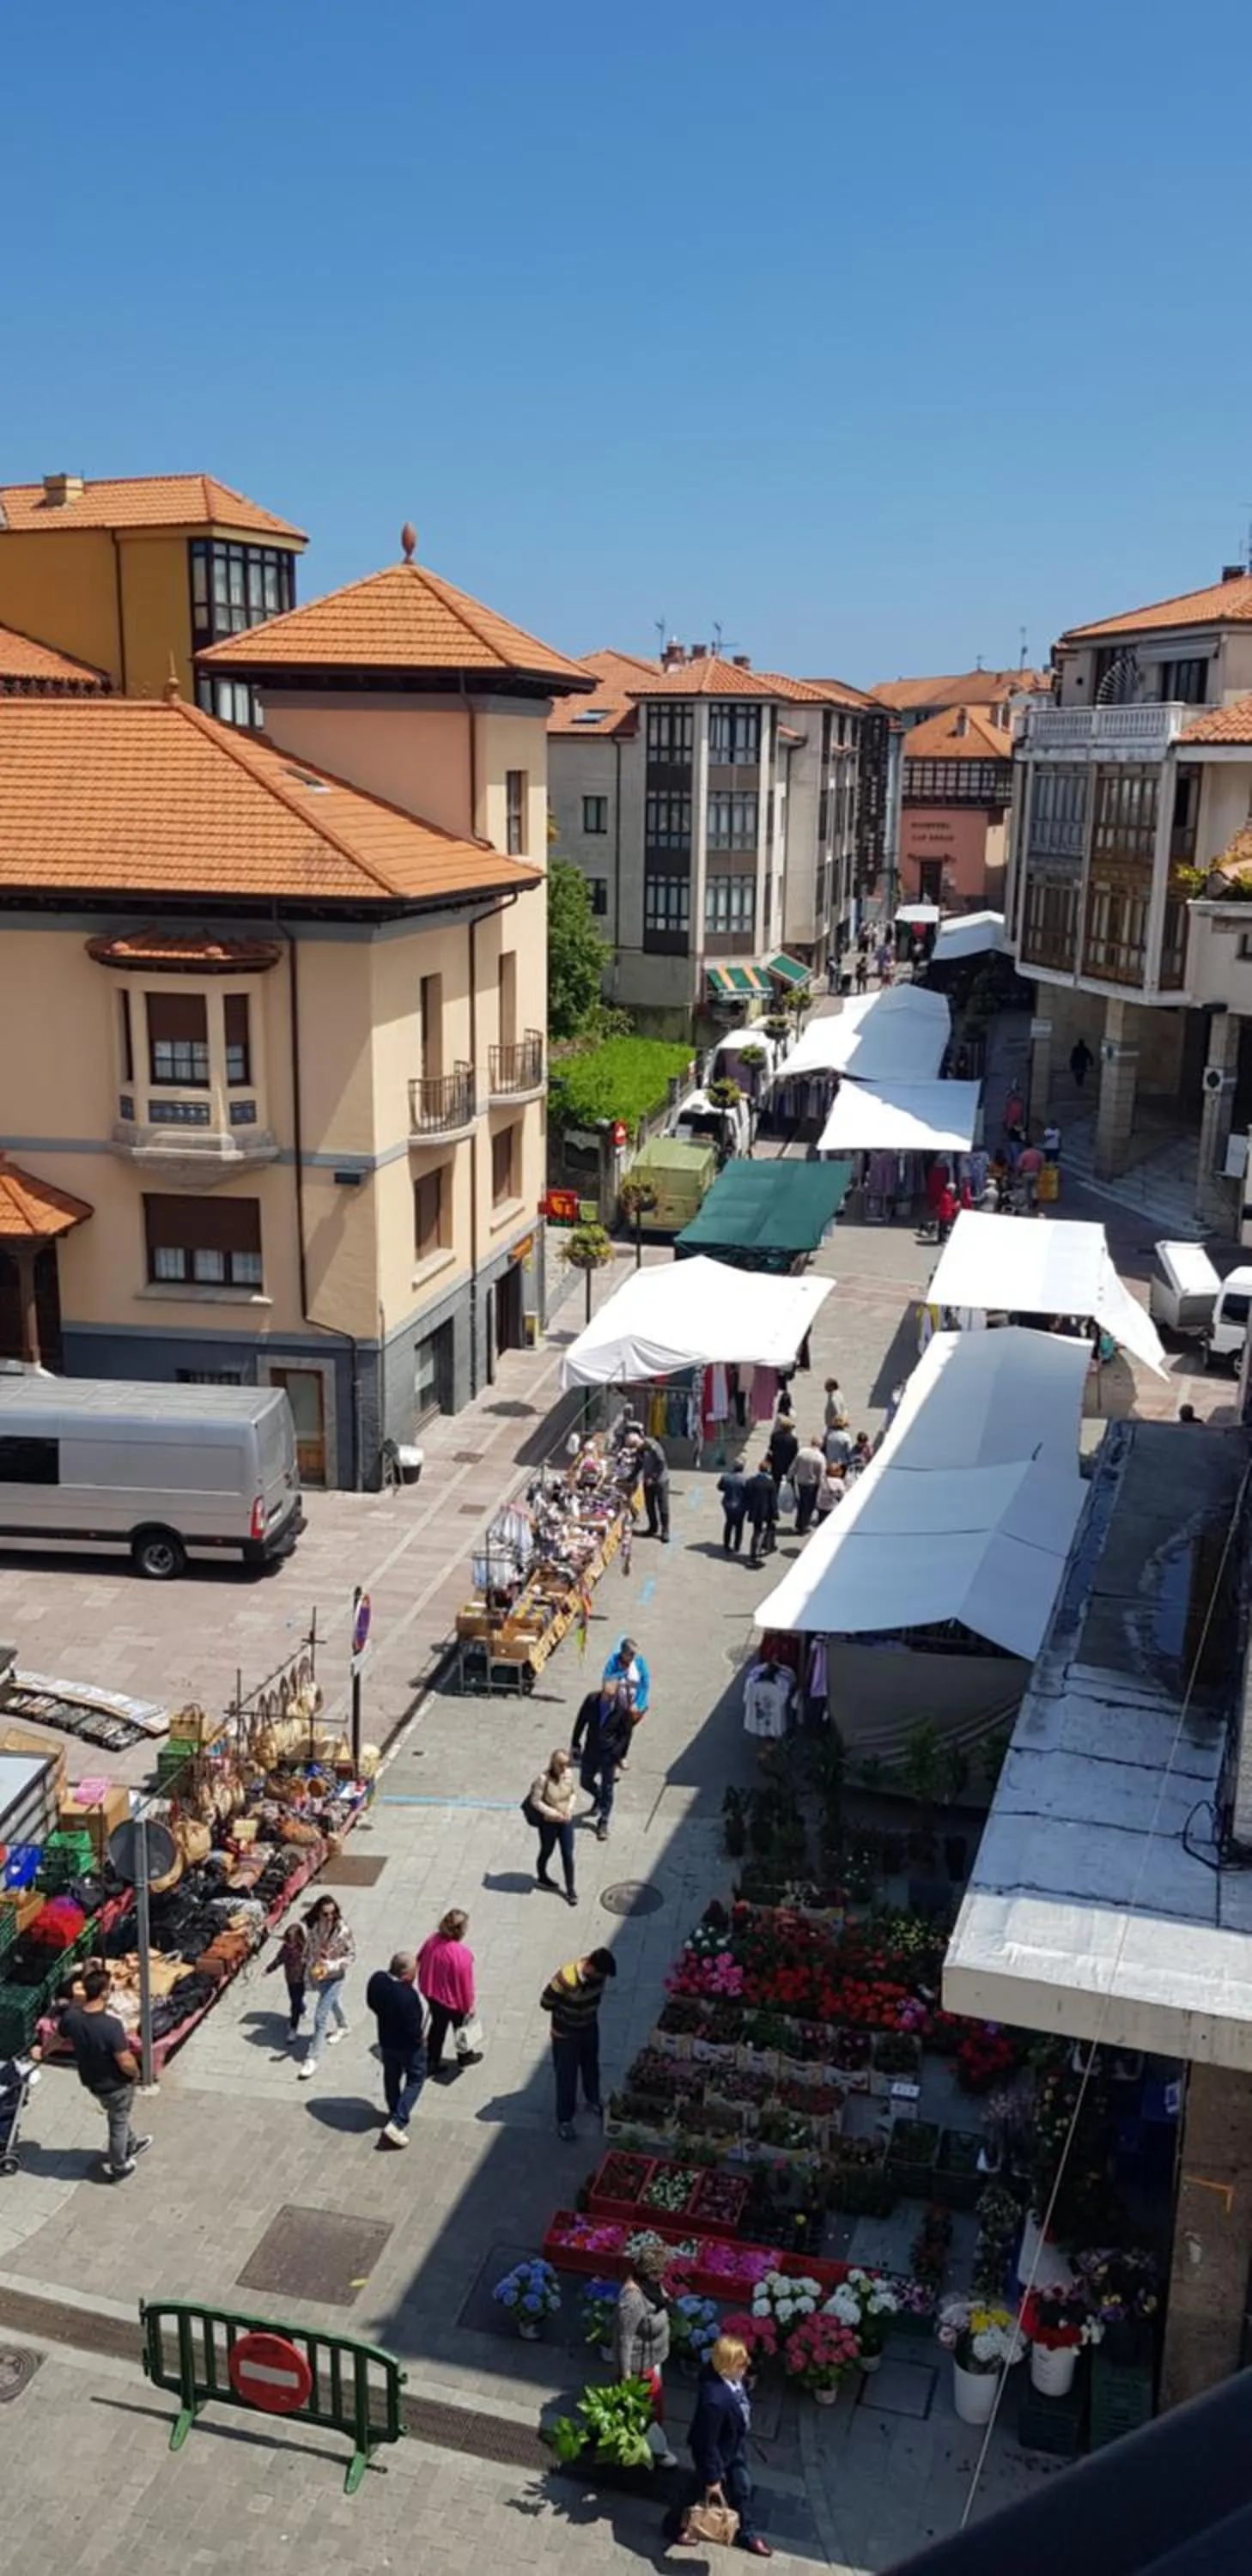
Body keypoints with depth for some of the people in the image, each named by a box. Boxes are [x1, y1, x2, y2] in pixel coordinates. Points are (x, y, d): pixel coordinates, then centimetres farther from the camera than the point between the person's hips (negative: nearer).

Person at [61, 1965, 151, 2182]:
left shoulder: (71, 2015, -20)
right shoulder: (111, 2024, -38)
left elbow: (63, 2039, 2)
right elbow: (126, 2063, -31)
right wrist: (136, 2073, -7)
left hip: (90, 2080, 6)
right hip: (116, 2085, -6)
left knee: (120, 2115, 32)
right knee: (119, 2123, 21)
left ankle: (131, 2145, 55)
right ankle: (118, 2167, 42)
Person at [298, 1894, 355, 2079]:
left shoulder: (341, 1930, -27)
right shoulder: (312, 1926, -14)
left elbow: (351, 1955, -18)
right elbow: (312, 1949, 4)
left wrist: (331, 1966, -29)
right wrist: (312, 1968, 5)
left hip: (333, 1977, -5)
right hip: (317, 1974, 5)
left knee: (320, 2017, -5)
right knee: (333, 2002, 32)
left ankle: (312, 2059, 6)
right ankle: (342, 2027, 61)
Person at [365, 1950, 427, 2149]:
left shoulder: (377, 1978, -18)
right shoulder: (408, 1996, -39)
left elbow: (372, 2004, 0)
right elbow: (413, 2028, -28)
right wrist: (421, 2038, -7)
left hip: (386, 2040, 7)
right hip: (408, 2045, -7)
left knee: (391, 2077, 27)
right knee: (415, 2080, 16)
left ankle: (395, 2113, 49)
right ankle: (396, 2124, 9)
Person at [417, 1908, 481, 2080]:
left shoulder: (432, 1940, -17)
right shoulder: (461, 1955, -35)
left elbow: (420, 1961, -1)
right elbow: (465, 1983, -23)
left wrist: (426, 1986, 17)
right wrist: (469, 2005, -6)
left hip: (431, 1993, 5)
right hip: (452, 2000, -5)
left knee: (437, 2026, 26)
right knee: (461, 2027, 24)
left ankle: (432, 2063, 40)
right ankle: (465, 2056, 48)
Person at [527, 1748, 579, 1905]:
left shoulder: (570, 1774, -14)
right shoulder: (544, 1779, -28)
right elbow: (535, 1801, -20)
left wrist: (570, 1808, -12)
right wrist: (552, 1813, -24)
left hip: (566, 1820, 3)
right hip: (548, 1822, -3)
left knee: (568, 1855, 7)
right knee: (547, 1851, 20)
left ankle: (570, 1889, 22)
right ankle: (541, 1877, 49)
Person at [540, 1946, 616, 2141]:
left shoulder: (598, 1975, -19)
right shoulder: (565, 1979, -38)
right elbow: (545, 2004, -23)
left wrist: (590, 2012, 0)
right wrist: (568, 2012, -11)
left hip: (590, 2028, 6)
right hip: (566, 2034, -6)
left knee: (591, 2066, 26)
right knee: (567, 2077, 9)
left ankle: (593, 2100, 52)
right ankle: (564, 2120, 28)